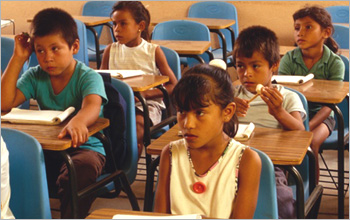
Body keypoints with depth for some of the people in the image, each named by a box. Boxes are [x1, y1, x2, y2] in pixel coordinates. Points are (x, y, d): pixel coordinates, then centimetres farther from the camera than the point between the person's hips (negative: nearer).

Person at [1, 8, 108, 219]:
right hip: (47, 149, 4)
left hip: (85, 146, -4)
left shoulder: (88, 77, -10)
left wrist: (77, 121, -59)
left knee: (83, 167, -38)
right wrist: (17, 58, -8)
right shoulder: (35, 76, 5)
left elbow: (92, 107, -33)